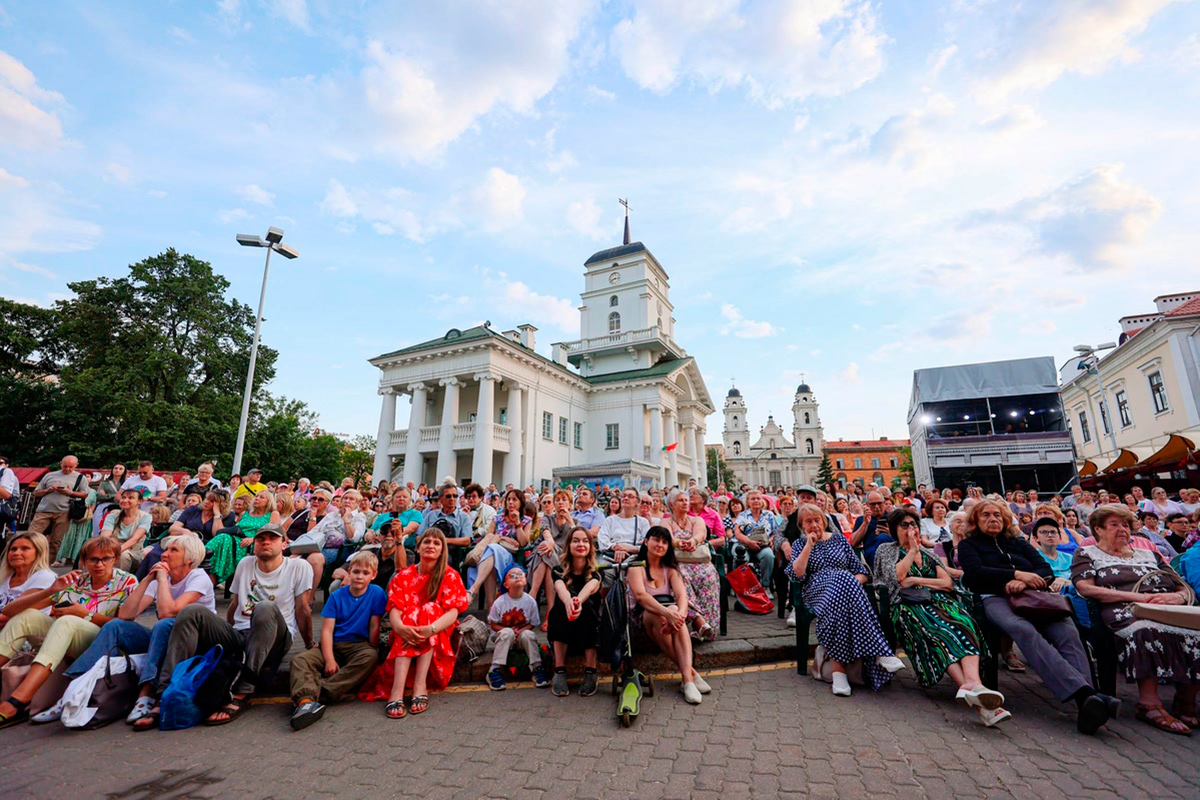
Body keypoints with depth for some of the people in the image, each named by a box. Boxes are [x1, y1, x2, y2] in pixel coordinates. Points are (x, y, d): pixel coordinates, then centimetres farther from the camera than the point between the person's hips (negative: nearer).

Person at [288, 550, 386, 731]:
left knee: (369, 658, -35)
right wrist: (329, 659, -16)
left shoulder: (377, 593, -3)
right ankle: (306, 700, -48)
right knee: (299, 660, -22)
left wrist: (372, 652, -10)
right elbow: (327, 630, -3)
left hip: (359, 645, -3)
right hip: (334, 645, 3)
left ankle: (320, 690, -39)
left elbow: (374, 627, -2)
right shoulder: (336, 596, 3)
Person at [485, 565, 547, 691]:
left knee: (528, 634, -30)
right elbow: (493, 625, -8)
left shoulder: (530, 601, -11)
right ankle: (495, 670, -26)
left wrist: (521, 631, -21)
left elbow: (532, 624, -1)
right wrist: (511, 630, -22)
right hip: (502, 637, -1)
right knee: (507, 633, -33)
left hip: (522, 633, 1)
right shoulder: (499, 602, -15)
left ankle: (537, 669, -18)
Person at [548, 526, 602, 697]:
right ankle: (559, 670, -27)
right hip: (562, 631, 0)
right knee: (562, 605, -29)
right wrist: (568, 601, -52)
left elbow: (591, 587, -28)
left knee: (587, 605, -30)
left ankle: (590, 671, -27)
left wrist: (579, 600, -53)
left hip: (589, 631, 0)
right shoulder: (560, 571, -3)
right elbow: (560, 587, -27)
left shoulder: (595, 573, -3)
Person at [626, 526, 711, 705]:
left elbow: (682, 594, -9)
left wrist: (680, 614, -33)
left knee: (675, 610, -32)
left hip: (668, 613, 3)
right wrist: (666, 612, -39)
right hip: (639, 617, -3)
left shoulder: (671, 569, 10)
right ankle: (690, 672, -29)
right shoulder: (636, 566, -4)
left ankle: (687, 679, -40)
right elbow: (640, 595, -22)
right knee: (658, 615, -36)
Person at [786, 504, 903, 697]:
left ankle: (839, 668, -39)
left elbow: (861, 572, 17)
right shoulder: (799, 544, 16)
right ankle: (879, 652, -36)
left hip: (846, 586, 2)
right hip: (816, 592, -2)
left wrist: (854, 582, -7)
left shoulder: (838, 538, 21)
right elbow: (796, 574, -3)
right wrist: (809, 545, -3)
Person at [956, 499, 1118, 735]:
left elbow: (1046, 571, 15)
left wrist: (1025, 582, -7)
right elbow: (976, 572, 0)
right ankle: (1084, 692, -47)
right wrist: (1017, 574, -9)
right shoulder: (969, 545, 19)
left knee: (1067, 631, -30)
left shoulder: (1019, 543, 29)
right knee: (1025, 631, -36)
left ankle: (1085, 700, -43)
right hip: (995, 599, -3)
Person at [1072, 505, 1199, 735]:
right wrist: (1136, 596, -10)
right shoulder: (1087, 553, 15)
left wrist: (1178, 596, -3)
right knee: (1148, 628, -39)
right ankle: (1149, 703, -31)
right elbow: (1085, 588, -2)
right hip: (1124, 613, -4)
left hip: (1167, 610, 5)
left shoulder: (1149, 555, 30)